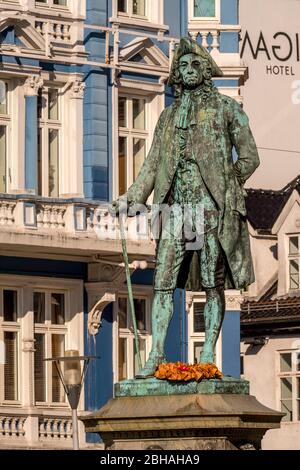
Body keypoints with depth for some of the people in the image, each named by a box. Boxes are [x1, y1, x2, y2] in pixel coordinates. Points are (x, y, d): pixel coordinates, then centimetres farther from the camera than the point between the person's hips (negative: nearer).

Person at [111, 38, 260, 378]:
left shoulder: (226, 108, 6)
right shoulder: (169, 116, 18)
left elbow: (249, 157, 5)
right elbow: (153, 164, 16)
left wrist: (223, 185, -2)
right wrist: (133, 196, 4)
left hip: (212, 207, -4)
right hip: (175, 207, 4)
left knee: (213, 283, -2)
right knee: (163, 281, -3)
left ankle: (208, 354, 2)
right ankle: (156, 354, -4)